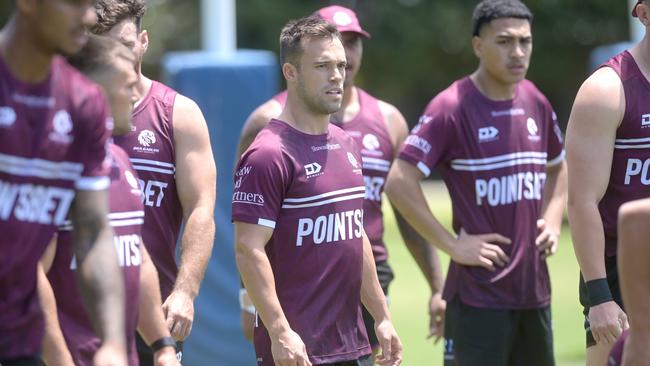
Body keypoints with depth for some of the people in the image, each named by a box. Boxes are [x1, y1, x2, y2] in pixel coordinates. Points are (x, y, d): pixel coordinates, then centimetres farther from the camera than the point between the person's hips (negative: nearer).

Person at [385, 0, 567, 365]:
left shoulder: (536, 102, 9)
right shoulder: (452, 107, -11)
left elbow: (558, 168, 27)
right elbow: (400, 183, -17)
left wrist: (552, 222, 10)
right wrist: (452, 245, -16)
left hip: (534, 290, 7)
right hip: (478, 293, -7)